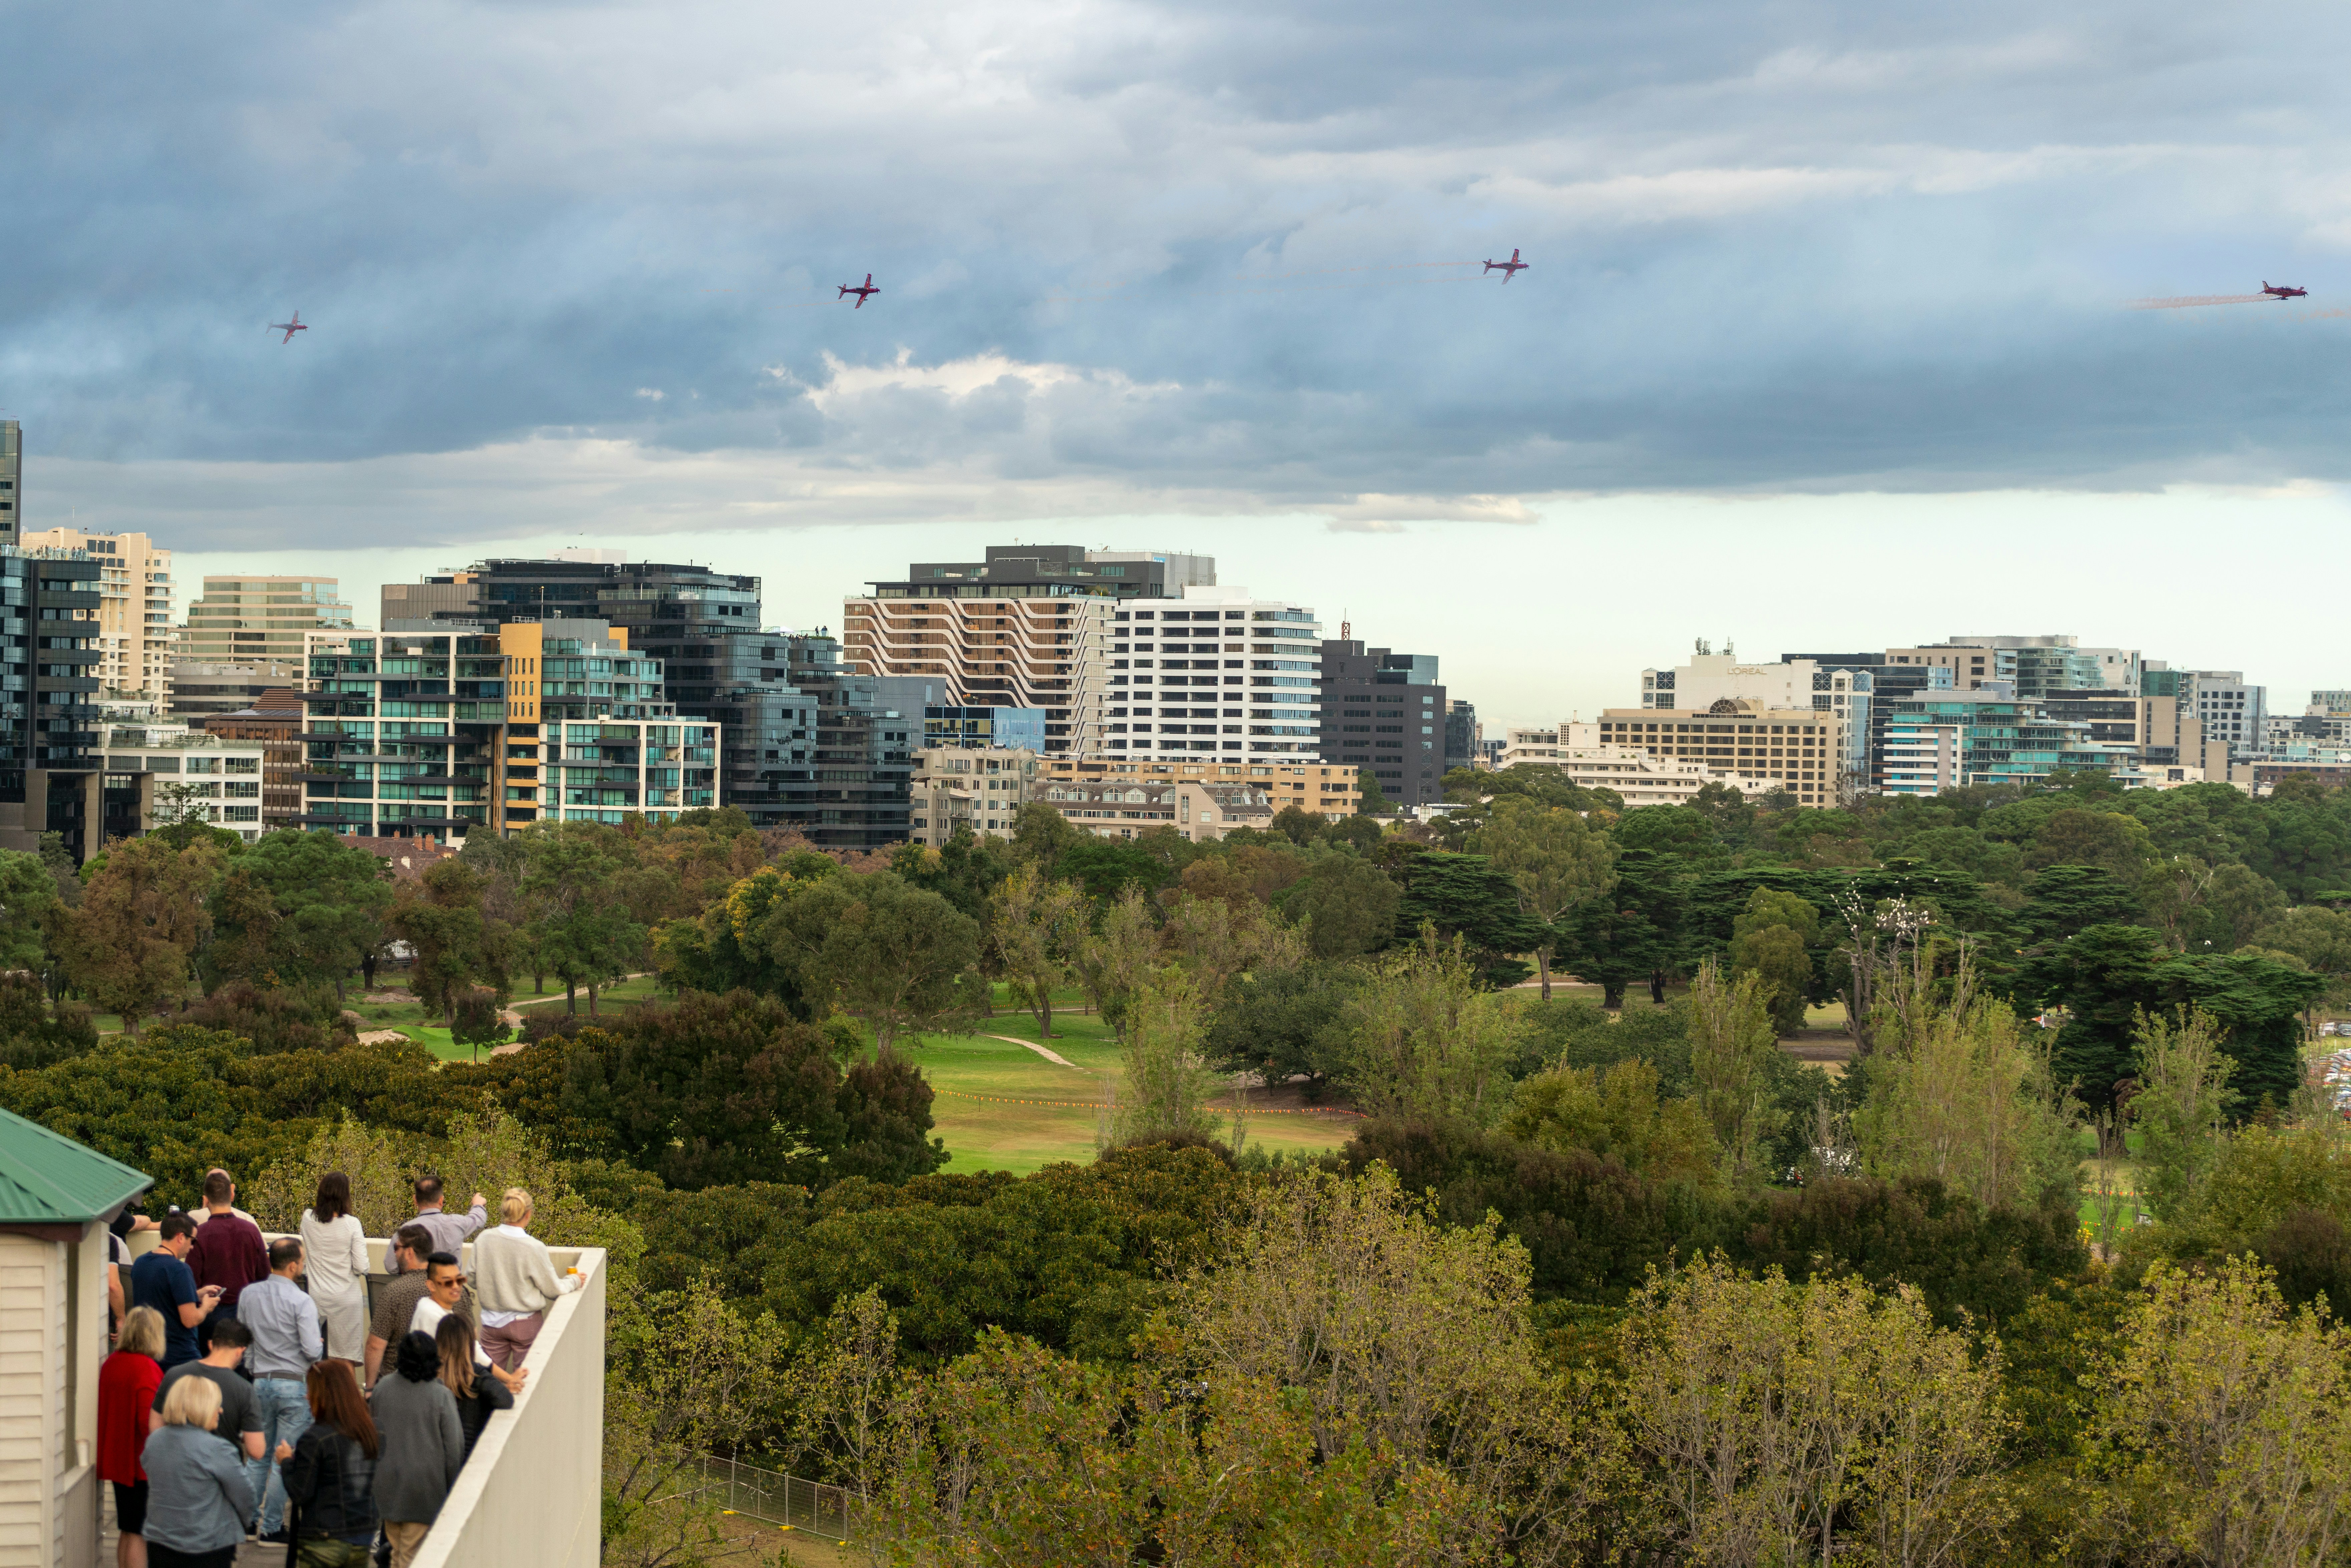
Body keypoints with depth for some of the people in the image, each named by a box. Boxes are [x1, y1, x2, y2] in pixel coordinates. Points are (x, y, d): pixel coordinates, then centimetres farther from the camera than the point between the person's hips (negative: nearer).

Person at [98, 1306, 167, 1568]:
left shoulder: (111, 1363, 4)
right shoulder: (147, 1369, -19)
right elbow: (149, 1422, -23)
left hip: (117, 1458, 8)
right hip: (142, 1464, -8)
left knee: (127, 1531, 18)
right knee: (139, 1533, -3)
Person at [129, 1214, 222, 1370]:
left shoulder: (139, 1264, 7)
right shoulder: (179, 1269, -19)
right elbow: (190, 1320, -21)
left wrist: (199, 1294, 20)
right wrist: (206, 1307, 0)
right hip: (179, 1357, -8)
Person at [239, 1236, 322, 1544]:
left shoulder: (249, 1296, 2)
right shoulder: (301, 1302, -15)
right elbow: (313, 1351, -18)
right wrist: (320, 1345, 4)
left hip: (260, 1381, 5)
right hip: (293, 1384, -5)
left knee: (259, 1456, 17)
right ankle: (271, 1527, 6)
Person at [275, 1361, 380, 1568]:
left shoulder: (314, 1439, -17)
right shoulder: (371, 1429, 2)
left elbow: (299, 1494, -14)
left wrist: (286, 1462, 4)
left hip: (323, 1542, -6)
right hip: (363, 1536, 6)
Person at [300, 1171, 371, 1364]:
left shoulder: (308, 1219, -4)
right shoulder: (351, 1224, -13)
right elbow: (362, 1267, -14)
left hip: (316, 1296, 3)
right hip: (347, 1297, -3)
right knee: (346, 1358, 4)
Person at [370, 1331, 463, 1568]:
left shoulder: (382, 1389, -2)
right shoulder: (442, 1396, -13)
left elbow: (373, 1435, 9)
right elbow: (454, 1444, -9)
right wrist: (452, 1485, 3)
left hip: (388, 1484, 4)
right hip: (424, 1485, -4)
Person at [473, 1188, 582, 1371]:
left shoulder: (484, 1240, -9)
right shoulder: (534, 1248, -18)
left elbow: (473, 1280, 3)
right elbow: (553, 1290, -7)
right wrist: (574, 1281, 13)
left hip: (492, 1320, 3)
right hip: (526, 1324, -3)